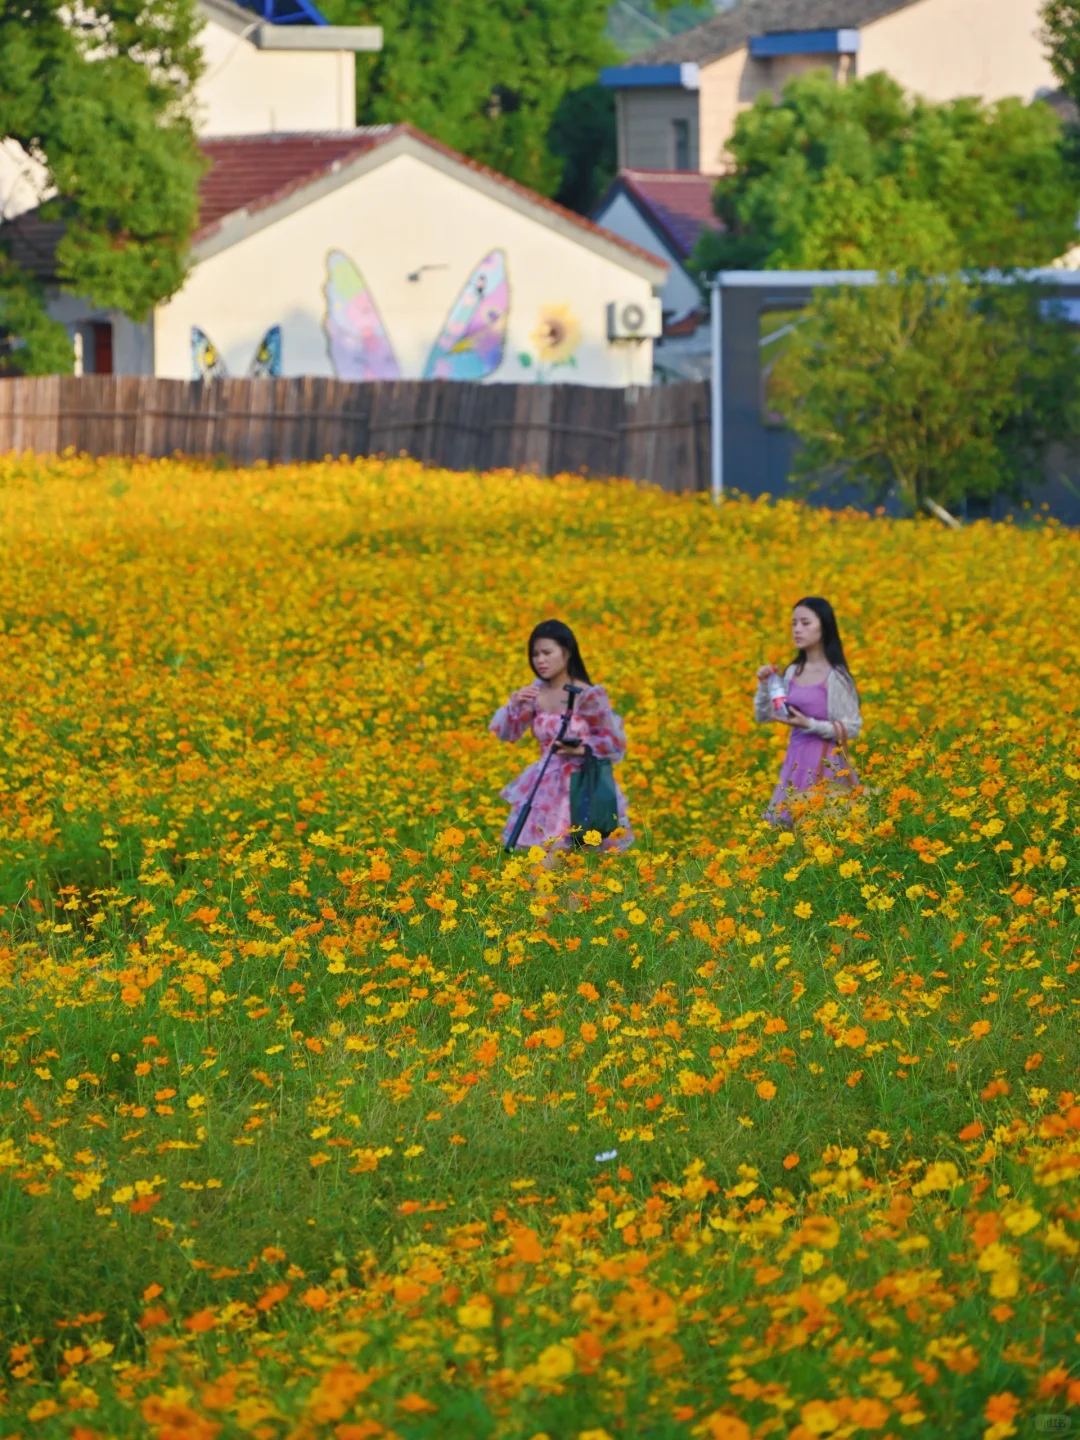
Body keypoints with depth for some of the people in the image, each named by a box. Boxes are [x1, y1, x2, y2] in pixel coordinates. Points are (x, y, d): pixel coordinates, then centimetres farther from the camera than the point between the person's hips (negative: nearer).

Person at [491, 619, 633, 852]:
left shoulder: (589, 696, -11)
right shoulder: (536, 692, 4)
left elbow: (615, 742, -7)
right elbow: (507, 733, 5)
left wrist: (581, 749, -23)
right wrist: (514, 703, -13)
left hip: (579, 786, -5)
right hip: (543, 787, 5)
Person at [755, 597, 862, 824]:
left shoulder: (835, 676, -12)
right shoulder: (793, 672, 6)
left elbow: (852, 728, -11)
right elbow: (762, 717, 12)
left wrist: (809, 724, -20)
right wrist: (764, 685, -4)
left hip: (824, 763, -7)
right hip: (795, 760, 7)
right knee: (784, 826, 6)